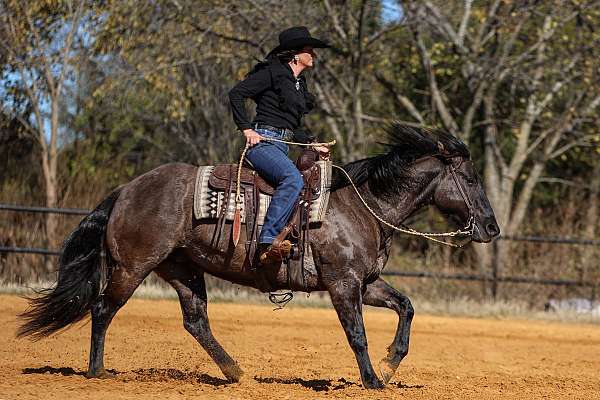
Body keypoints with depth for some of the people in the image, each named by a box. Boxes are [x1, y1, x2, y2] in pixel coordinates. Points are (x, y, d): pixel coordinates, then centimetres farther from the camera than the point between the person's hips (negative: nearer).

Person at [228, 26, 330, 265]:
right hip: (262, 141, -10)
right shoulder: (272, 73, -3)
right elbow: (236, 94, -10)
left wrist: (313, 144, 17)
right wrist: (247, 129, -17)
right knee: (292, 179, -34)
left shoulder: (299, 84, 23)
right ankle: (267, 243, -41)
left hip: (282, 146, 10)